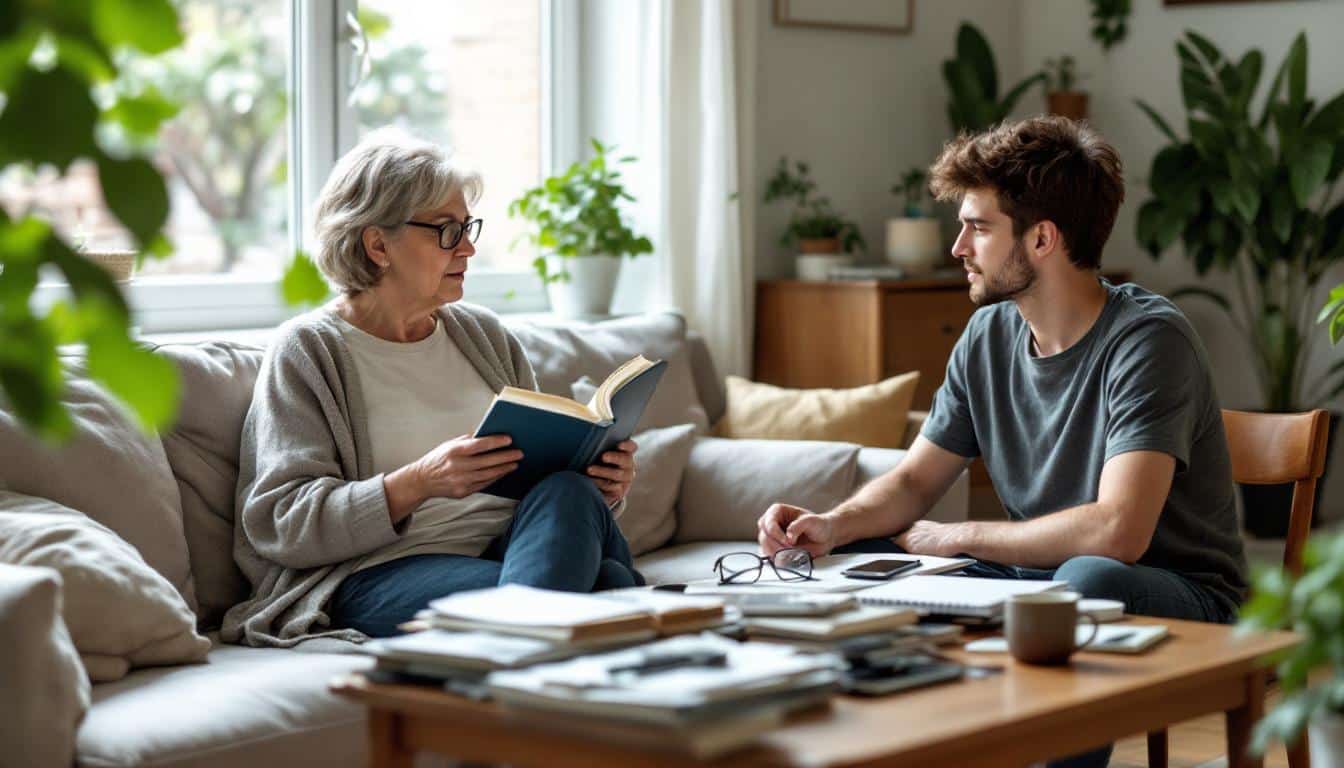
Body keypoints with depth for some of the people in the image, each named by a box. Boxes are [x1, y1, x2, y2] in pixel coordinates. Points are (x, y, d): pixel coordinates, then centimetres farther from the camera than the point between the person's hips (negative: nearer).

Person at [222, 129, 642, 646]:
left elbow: (545, 467, 24)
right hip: (374, 574, -6)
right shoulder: (308, 351, 3)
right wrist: (418, 484, -21)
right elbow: (277, 526, -6)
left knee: (569, 494, -32)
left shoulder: (483, 334, 20)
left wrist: (603, 485, -1)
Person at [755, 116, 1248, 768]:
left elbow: (1117, 533, -31)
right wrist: (834, 525, -12)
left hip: (1183, 597, -6)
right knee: (853, 559, -5)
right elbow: (915, 480, 11)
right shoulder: (989, 334, 2)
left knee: (1090, 580, -39)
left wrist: (955, 536, -18)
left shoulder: (1148, 341, -21)